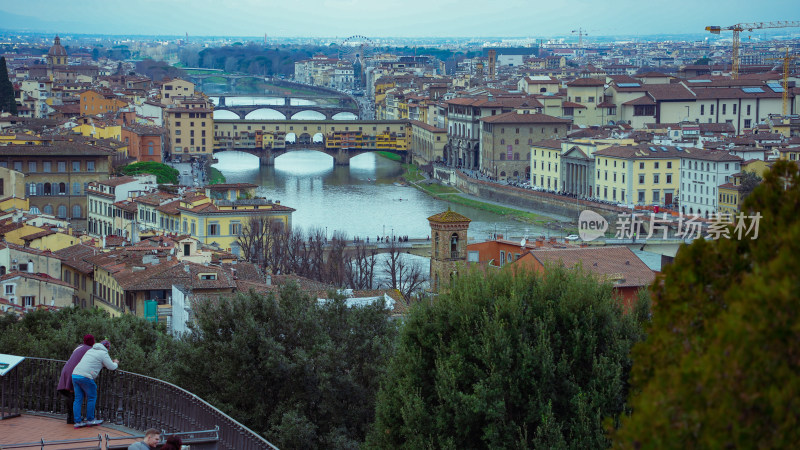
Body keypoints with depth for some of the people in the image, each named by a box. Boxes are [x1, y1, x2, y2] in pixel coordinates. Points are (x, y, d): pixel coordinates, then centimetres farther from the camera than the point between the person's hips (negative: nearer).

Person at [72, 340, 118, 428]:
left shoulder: (91, 350, 25)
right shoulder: (103, 354, 1)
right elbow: (111, 367, 6)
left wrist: (111, 362, 43)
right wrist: (116, 363, 28)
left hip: (75, 374, 8)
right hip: (85, 377, -8)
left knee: (78, 399, 8)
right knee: (92, 397, 7)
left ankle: (77, 421, 7)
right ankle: (90, 420, 12)